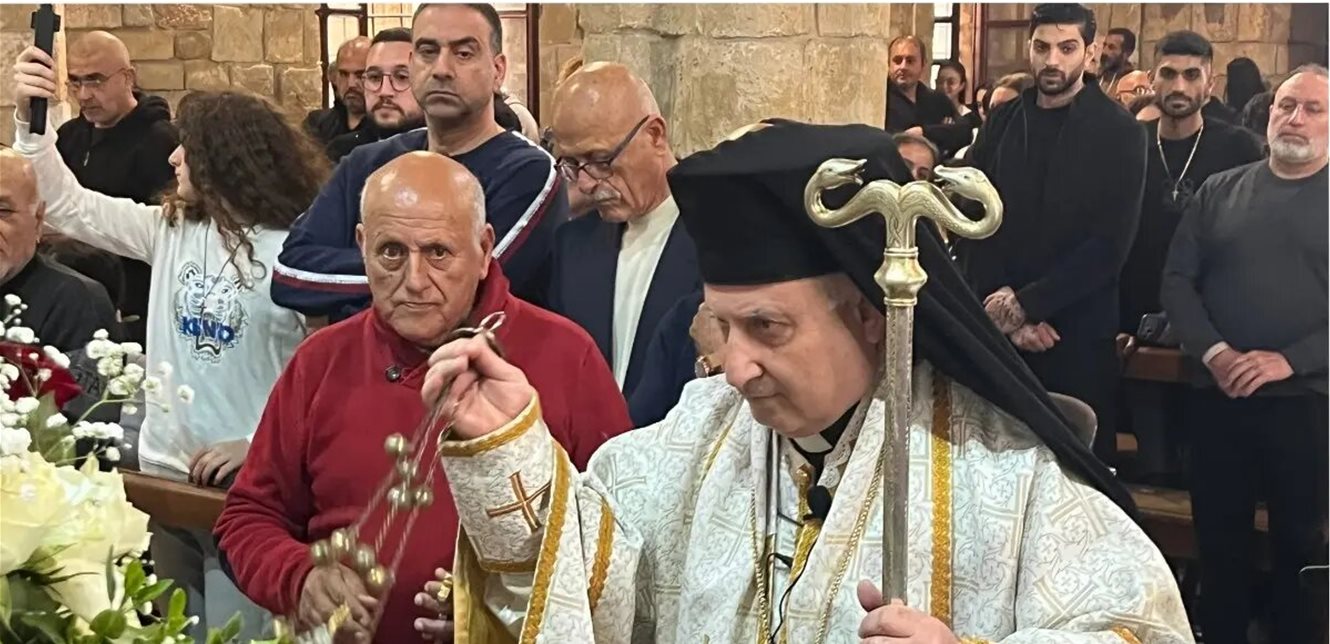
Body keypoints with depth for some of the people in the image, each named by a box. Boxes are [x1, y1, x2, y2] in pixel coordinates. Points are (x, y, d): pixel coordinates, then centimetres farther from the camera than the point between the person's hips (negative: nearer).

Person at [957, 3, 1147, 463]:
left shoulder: (1118, 132, -3)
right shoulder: (1002, 122, 8)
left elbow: (1110, 244, -10)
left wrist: (1028, 302, -14)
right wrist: (1009, 313, -8)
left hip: (1077, 332, -3)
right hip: (995, 326, 3)